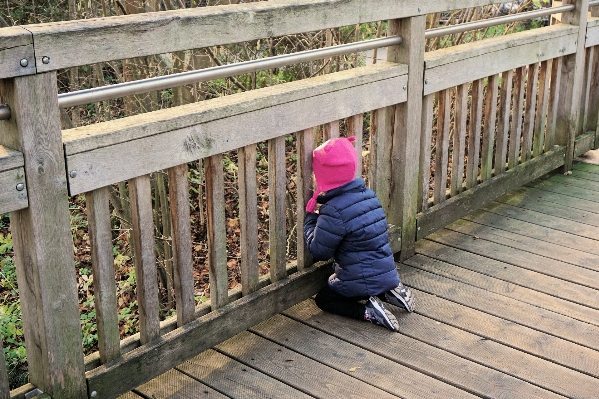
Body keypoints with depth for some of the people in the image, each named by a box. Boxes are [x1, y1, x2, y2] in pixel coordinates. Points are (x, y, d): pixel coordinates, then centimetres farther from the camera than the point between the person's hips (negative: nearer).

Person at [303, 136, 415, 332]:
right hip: (388, 274, 7)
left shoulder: (334, 211, -22)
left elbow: (319, 251, -15)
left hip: (362, 280, -7)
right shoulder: (367, 193, 2)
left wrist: (310, 218, -3)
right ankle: (389, 292, 10)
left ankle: (367, 311, -7)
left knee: (323, 298, 16)